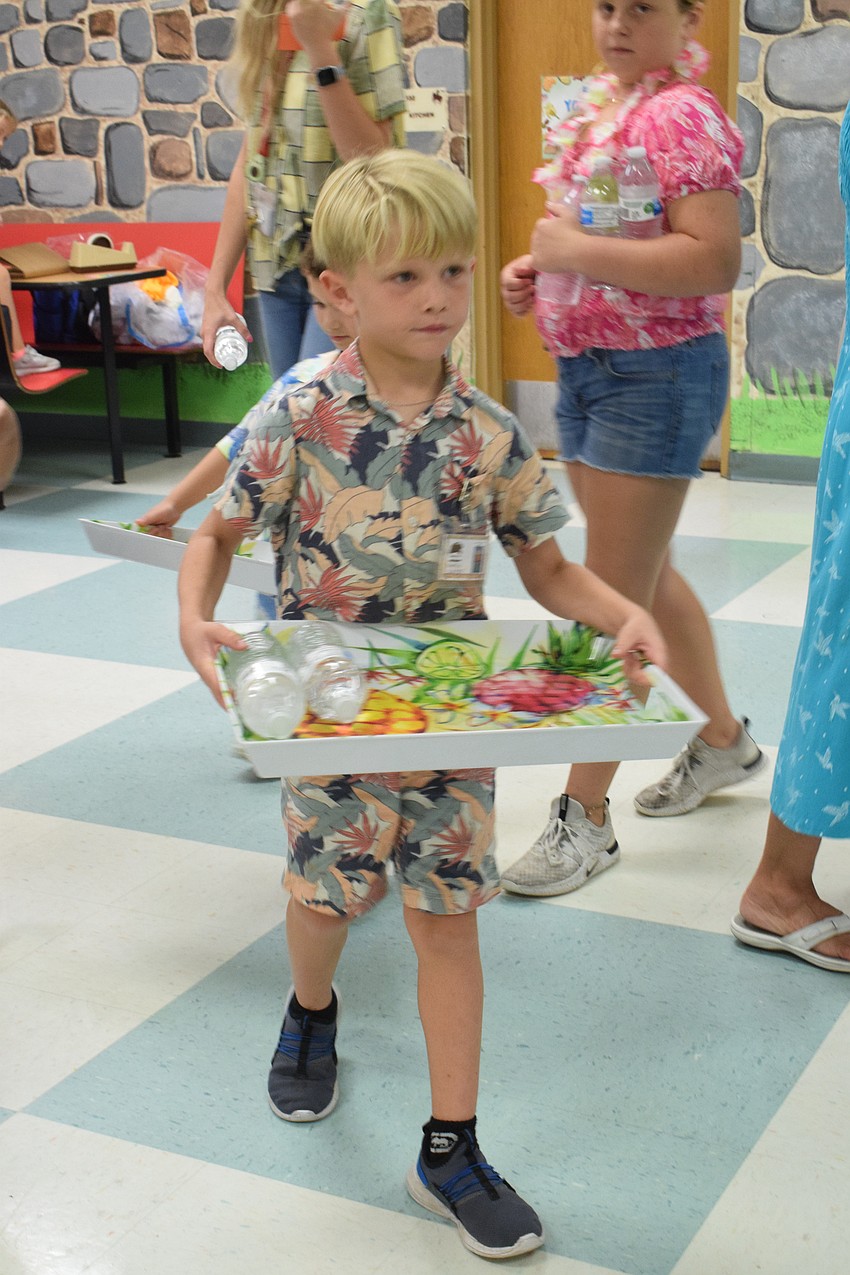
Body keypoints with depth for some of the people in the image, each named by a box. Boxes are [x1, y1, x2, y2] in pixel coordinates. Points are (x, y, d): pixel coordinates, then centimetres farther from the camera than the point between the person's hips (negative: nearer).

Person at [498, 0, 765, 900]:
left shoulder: (680, 116, -15)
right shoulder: (597, 109, 12)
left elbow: (713, 261, -26)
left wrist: (575, 250, -24)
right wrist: (535, 269, 5)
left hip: (655, 376, -10)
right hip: (586, 364, 10)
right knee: (645, 576, 19)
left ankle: (584, 817, 6)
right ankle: (725, 740, 39)